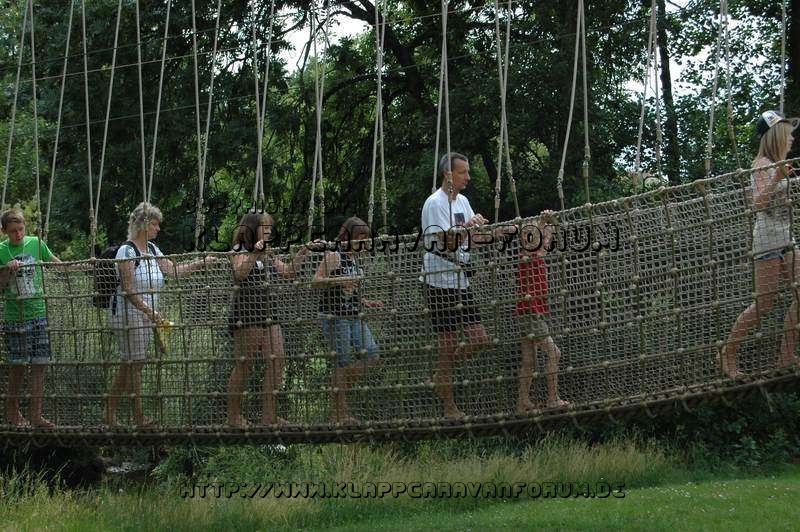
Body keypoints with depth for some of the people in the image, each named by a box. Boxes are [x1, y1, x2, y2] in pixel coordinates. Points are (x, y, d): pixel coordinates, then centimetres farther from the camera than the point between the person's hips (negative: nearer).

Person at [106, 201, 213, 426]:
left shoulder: (152, 249, 12)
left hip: (146, 315, 9)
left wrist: (200, 263, 2)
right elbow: (128, 289, -18)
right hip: (128, 313, -9)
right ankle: (139, 417, -2)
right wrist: (149, 311, -25)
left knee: (127, 365, 10)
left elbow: (173, 270, 12)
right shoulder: (127, 250, -13)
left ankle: (110, 413, 15)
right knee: (135, 364, -6)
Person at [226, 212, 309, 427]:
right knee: (243, 365, -4)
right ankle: (234, 415, 4)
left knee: (277, 361, 0)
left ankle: (269, 415, 4)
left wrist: (303, 253, 13)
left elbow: (288, 272, 23)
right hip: (247, 312, -8)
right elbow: (239, 274, -24)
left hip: (268, 313, 8)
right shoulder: (241, 252, -6)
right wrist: (254, 254, -36)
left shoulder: (268, 256, 18)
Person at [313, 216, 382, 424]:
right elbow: (316, 281, -18)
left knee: (371, 356, 2)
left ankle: (338, 388, 17)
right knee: (343, 362, -7)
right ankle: (338, 411, 3)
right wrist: (339, 280, -29)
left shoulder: (354, 259, 15)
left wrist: (366, 303, 14)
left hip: (354, 316, 8)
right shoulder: (334, 256, -8)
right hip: (334, 316, -8)